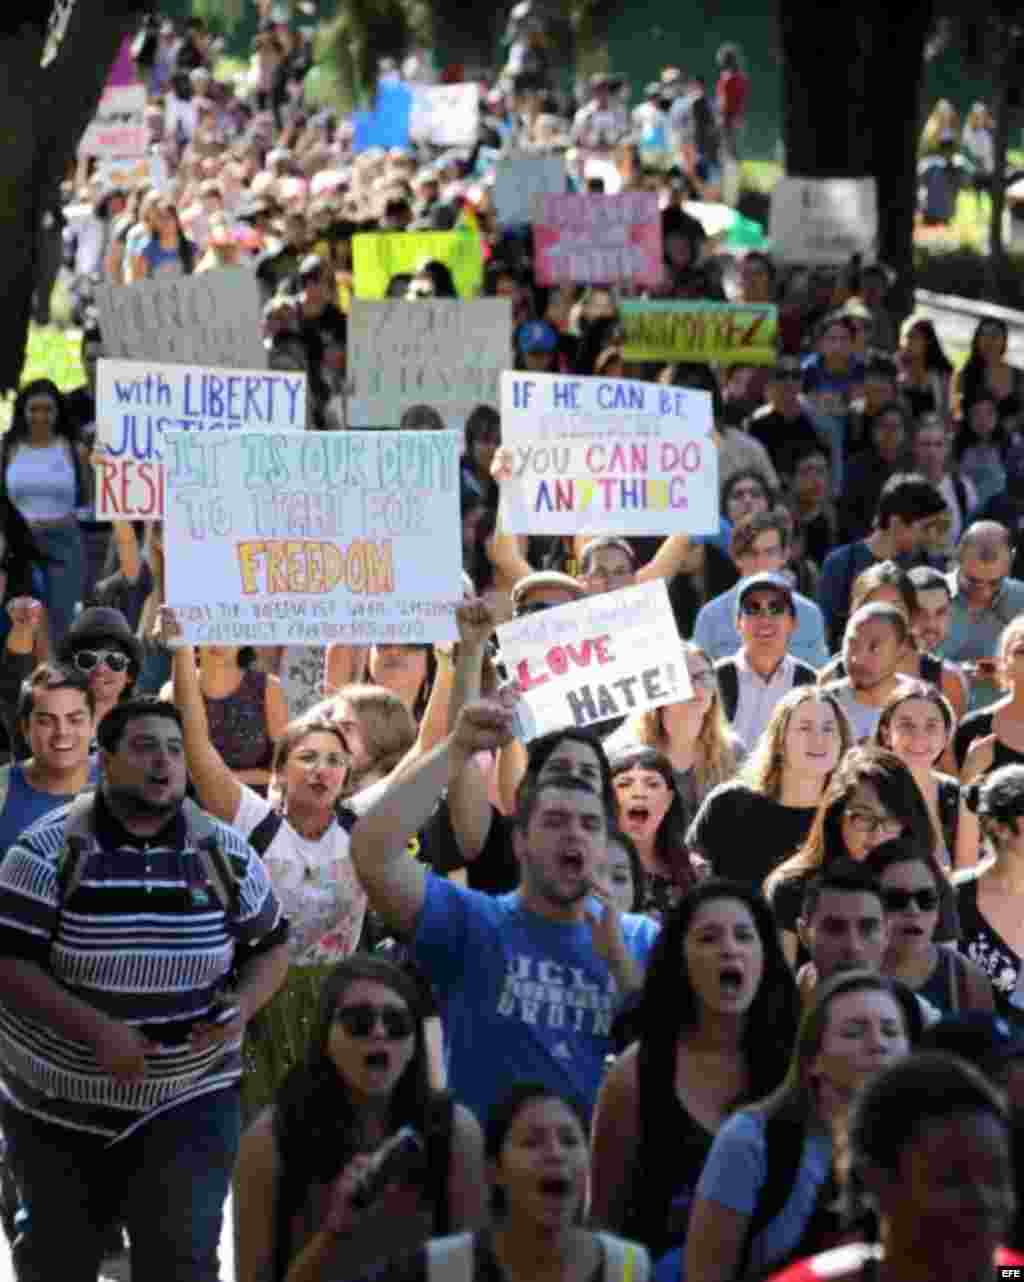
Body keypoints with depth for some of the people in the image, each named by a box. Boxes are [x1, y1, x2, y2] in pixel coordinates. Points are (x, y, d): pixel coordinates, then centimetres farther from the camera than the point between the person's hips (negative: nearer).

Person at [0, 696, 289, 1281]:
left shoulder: (226, 854, -3)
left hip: (188, 1102, 1)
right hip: (57, 1106, 0)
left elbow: (271, 947, 9)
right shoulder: (49, 849, -11)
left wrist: (242, 1007, -13)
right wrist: (98, 1031, -26)